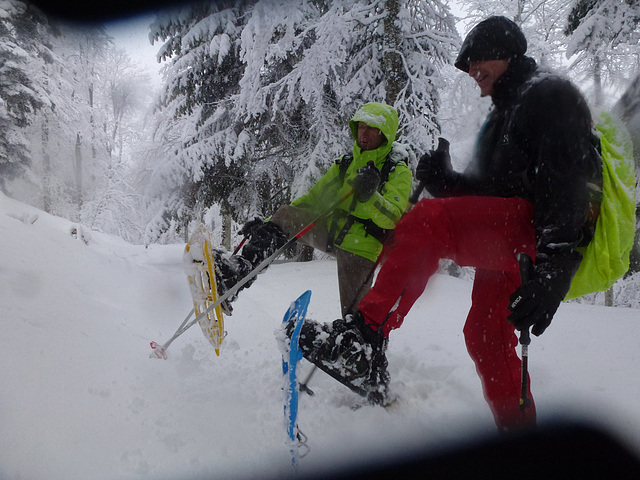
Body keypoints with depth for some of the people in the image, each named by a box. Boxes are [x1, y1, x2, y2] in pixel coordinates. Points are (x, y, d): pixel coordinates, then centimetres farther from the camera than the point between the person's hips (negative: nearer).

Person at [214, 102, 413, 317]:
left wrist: (370, 197, -38)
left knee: (354, 314, -7)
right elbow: (314, 198, 17)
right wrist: (268, 225, 9)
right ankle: (240, 268, -24)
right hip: (330, 229, 5)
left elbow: (393, 218, -17)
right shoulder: (345, 163, 14)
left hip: (360, 246, -5)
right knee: (287, 214, -15)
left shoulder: (398, 171, -3)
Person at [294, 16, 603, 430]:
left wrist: (555, 266, -29)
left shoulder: (550, 93, -1)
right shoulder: (500, 119, 28)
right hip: (505, 239, 10)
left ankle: (365, 337, -30)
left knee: (427, 221, -28)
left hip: (538, 228, -10)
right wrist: (443, 180, 1)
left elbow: (569, 179, -17)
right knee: (486, 336, 11)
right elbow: (483, 190, 23)